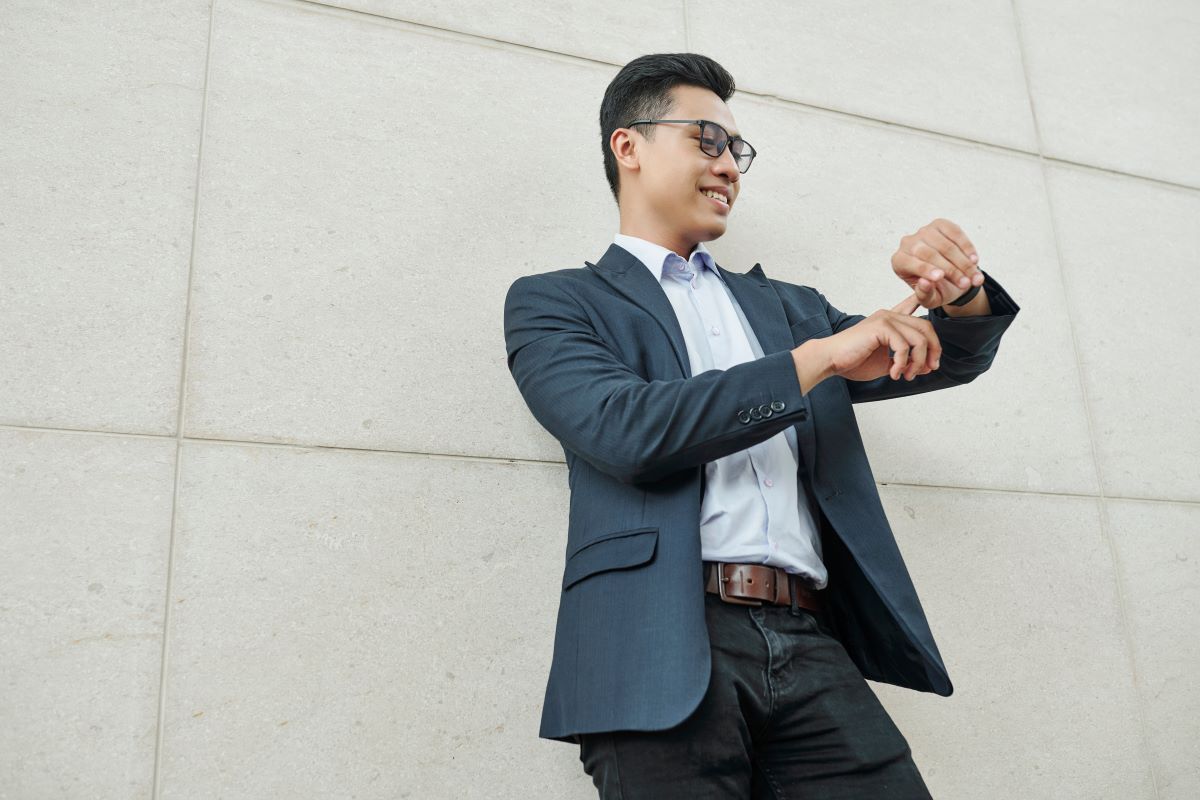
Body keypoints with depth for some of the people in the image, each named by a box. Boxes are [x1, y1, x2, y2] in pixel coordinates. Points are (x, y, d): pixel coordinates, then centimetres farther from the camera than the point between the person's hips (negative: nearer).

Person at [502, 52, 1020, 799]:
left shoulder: (784, 307, 24)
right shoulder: (555, 302, 8)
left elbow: (950, 359, 23)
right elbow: (625, 429, -10)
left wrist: (960, 293, 0)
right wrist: (817, 357, -9)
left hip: (812, 650, 4)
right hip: (666, 650, -4)